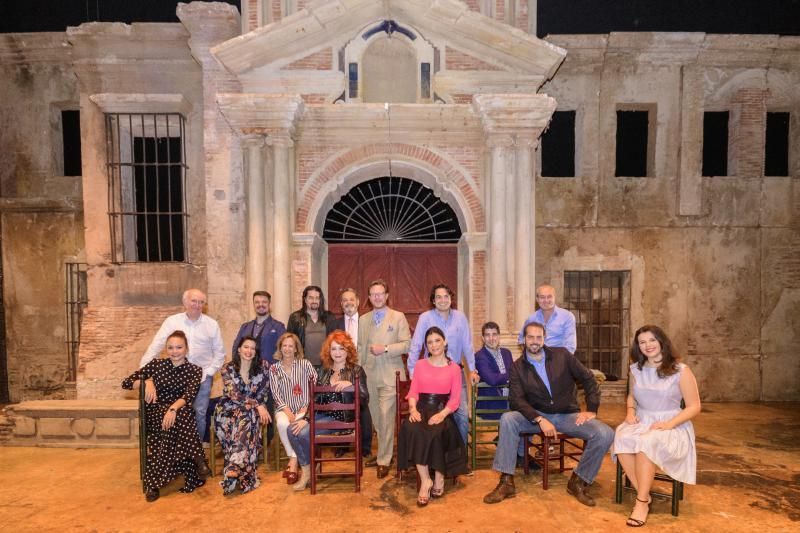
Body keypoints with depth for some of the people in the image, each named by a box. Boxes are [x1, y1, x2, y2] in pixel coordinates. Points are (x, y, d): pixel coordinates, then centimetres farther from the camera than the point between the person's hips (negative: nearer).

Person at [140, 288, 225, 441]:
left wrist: (208, 372, -3)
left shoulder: (212, 324, 1)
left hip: (202, 376, 0)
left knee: (200, 414, 3)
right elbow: (155, 346, -6)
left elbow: (219, 353, 7)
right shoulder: (172, 321, -1)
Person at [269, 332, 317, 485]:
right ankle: (294, 460, -15)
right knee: (282, 423, -31)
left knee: (297, 425, -32)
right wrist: (287, 411, -13)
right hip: (284, 409, 1)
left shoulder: (305, 364, 2)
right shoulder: (274, 369, 8)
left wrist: (307, 407, -12)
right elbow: (276, 394, 0)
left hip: (303, 409, -1)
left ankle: (293, 463, -18)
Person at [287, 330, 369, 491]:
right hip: (322, 415, 6)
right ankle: (305, 468, 2)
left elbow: (365, 400, -11)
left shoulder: (356, 371, -3)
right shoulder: (325, 371, 12)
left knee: (304, 433, -21)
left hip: (341, 418, -5)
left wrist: (350, 386, -26)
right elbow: (315, 398, 10)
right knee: (292, 430, -16)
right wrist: (306, 418, -3)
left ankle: (308, 471, 4)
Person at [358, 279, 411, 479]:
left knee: (386, 418, -7)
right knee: (376, 418, 7)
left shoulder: (398, 317, 2)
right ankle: (385, 450, 25)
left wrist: (385, 348, -14)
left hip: (390, 376, -3)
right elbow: (360, 346, 16)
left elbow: (407, 344, -4)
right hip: (369, 376, 4)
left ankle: (383, 460, 3)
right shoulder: (363, 320, 13)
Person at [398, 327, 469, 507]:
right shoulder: (420, 365, 16)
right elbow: (413, 392, 8)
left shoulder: (454, 368, 8)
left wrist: (442, 414, -17)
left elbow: (455, 399, 1)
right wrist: (413, 409, -13)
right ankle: (425, 480, -27)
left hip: (441, 411, -2)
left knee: (436, 433, -35)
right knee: (411, 429, -33)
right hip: (421, 408, 2)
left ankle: (439, 478, -11)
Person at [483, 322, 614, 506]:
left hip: (567, 415, 0)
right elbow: (517, 399, -10)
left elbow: (588, 379, 4)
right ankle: (506, 482, -22)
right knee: (507, 419, -29)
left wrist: (591, 410, -6)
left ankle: (578, 482, -5)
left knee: (605, 434, -24)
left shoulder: (562, 355, 0)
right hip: (537, 416, 0)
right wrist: (540, 420, -24)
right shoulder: (517, 367, -1)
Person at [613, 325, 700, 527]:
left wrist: (669, 424, -18)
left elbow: (694, 406, -5)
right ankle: (644, 495, -17)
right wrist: (630, 410, 1)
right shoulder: (636, 369, 9)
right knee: (621, 439, -30)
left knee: (647, 443, -36)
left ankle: (641, 501, -22)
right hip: (641, 421, 4)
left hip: (672, 425, -4)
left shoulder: (681, 371, -5)